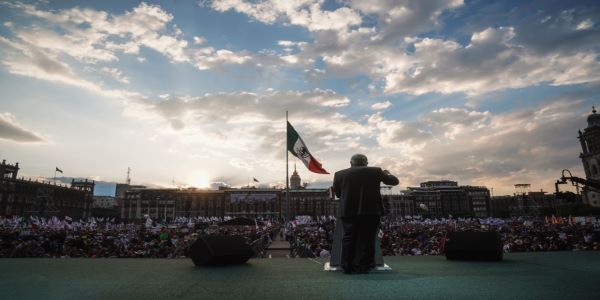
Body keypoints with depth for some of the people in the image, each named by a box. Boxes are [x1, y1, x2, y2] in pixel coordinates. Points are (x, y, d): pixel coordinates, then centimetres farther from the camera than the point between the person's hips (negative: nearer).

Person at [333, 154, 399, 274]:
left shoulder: (339, 174, 3)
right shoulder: (375, 171, 1)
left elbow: (337, 194, 11)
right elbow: (394, 181, 11)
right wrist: (387, 173, 31)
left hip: (348, 211, 2)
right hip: (371, 211, -1)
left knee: (348, 239, 11)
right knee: (366, 239, 8)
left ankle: (347, 267, 13)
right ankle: (362, 267, 12)